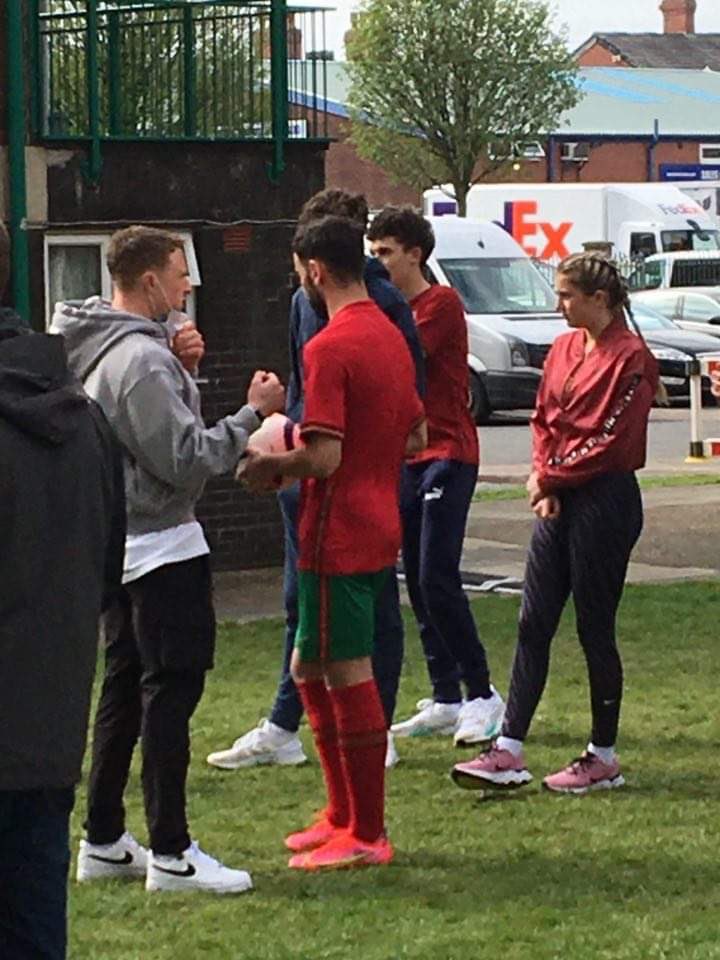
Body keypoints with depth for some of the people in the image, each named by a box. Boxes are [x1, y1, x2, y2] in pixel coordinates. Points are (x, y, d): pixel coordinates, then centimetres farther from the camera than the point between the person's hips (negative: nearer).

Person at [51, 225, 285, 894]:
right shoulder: (141, 360, -20)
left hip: (119, 543, 10)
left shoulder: (98, 349, 9)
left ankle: (104, 842, 18)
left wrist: (179, 365, 3)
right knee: (171, 690, -7)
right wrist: (253, 415, -17)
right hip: (163, 547, -10)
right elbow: (186, 460, -22)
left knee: (124, 688, 14)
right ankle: (170, 855, -5)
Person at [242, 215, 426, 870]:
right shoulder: (390, 337, 12)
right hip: (379, 528, 9)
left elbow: (323, 456, -23)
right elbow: (416, 437, 19)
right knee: (313, 670, 18)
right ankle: (345, 815, 24)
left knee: (349, 677, -3)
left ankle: (366, 835, 3)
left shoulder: (330, 348, -17)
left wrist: (271, 465, -6)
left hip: (337, 538, -9)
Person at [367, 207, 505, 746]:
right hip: (408, 458, 9)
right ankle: (445, 699, 12)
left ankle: (482, 695, -6)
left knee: (437, 578, -13)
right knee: (418, 581, 7)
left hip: (447, 454, -9)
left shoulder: (441, 303, -9)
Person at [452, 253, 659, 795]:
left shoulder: (630, 359, -13)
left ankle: (604, 759, 11)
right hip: (559, 500, 8)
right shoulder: (565, 349, 12)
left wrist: (552, 476, -9)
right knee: (534, 622, 4)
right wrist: (544, 477, -2)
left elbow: (613, 442, -16)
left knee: (595, 628, 0)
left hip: (605, 501, -8)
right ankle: (508, 753, 4)